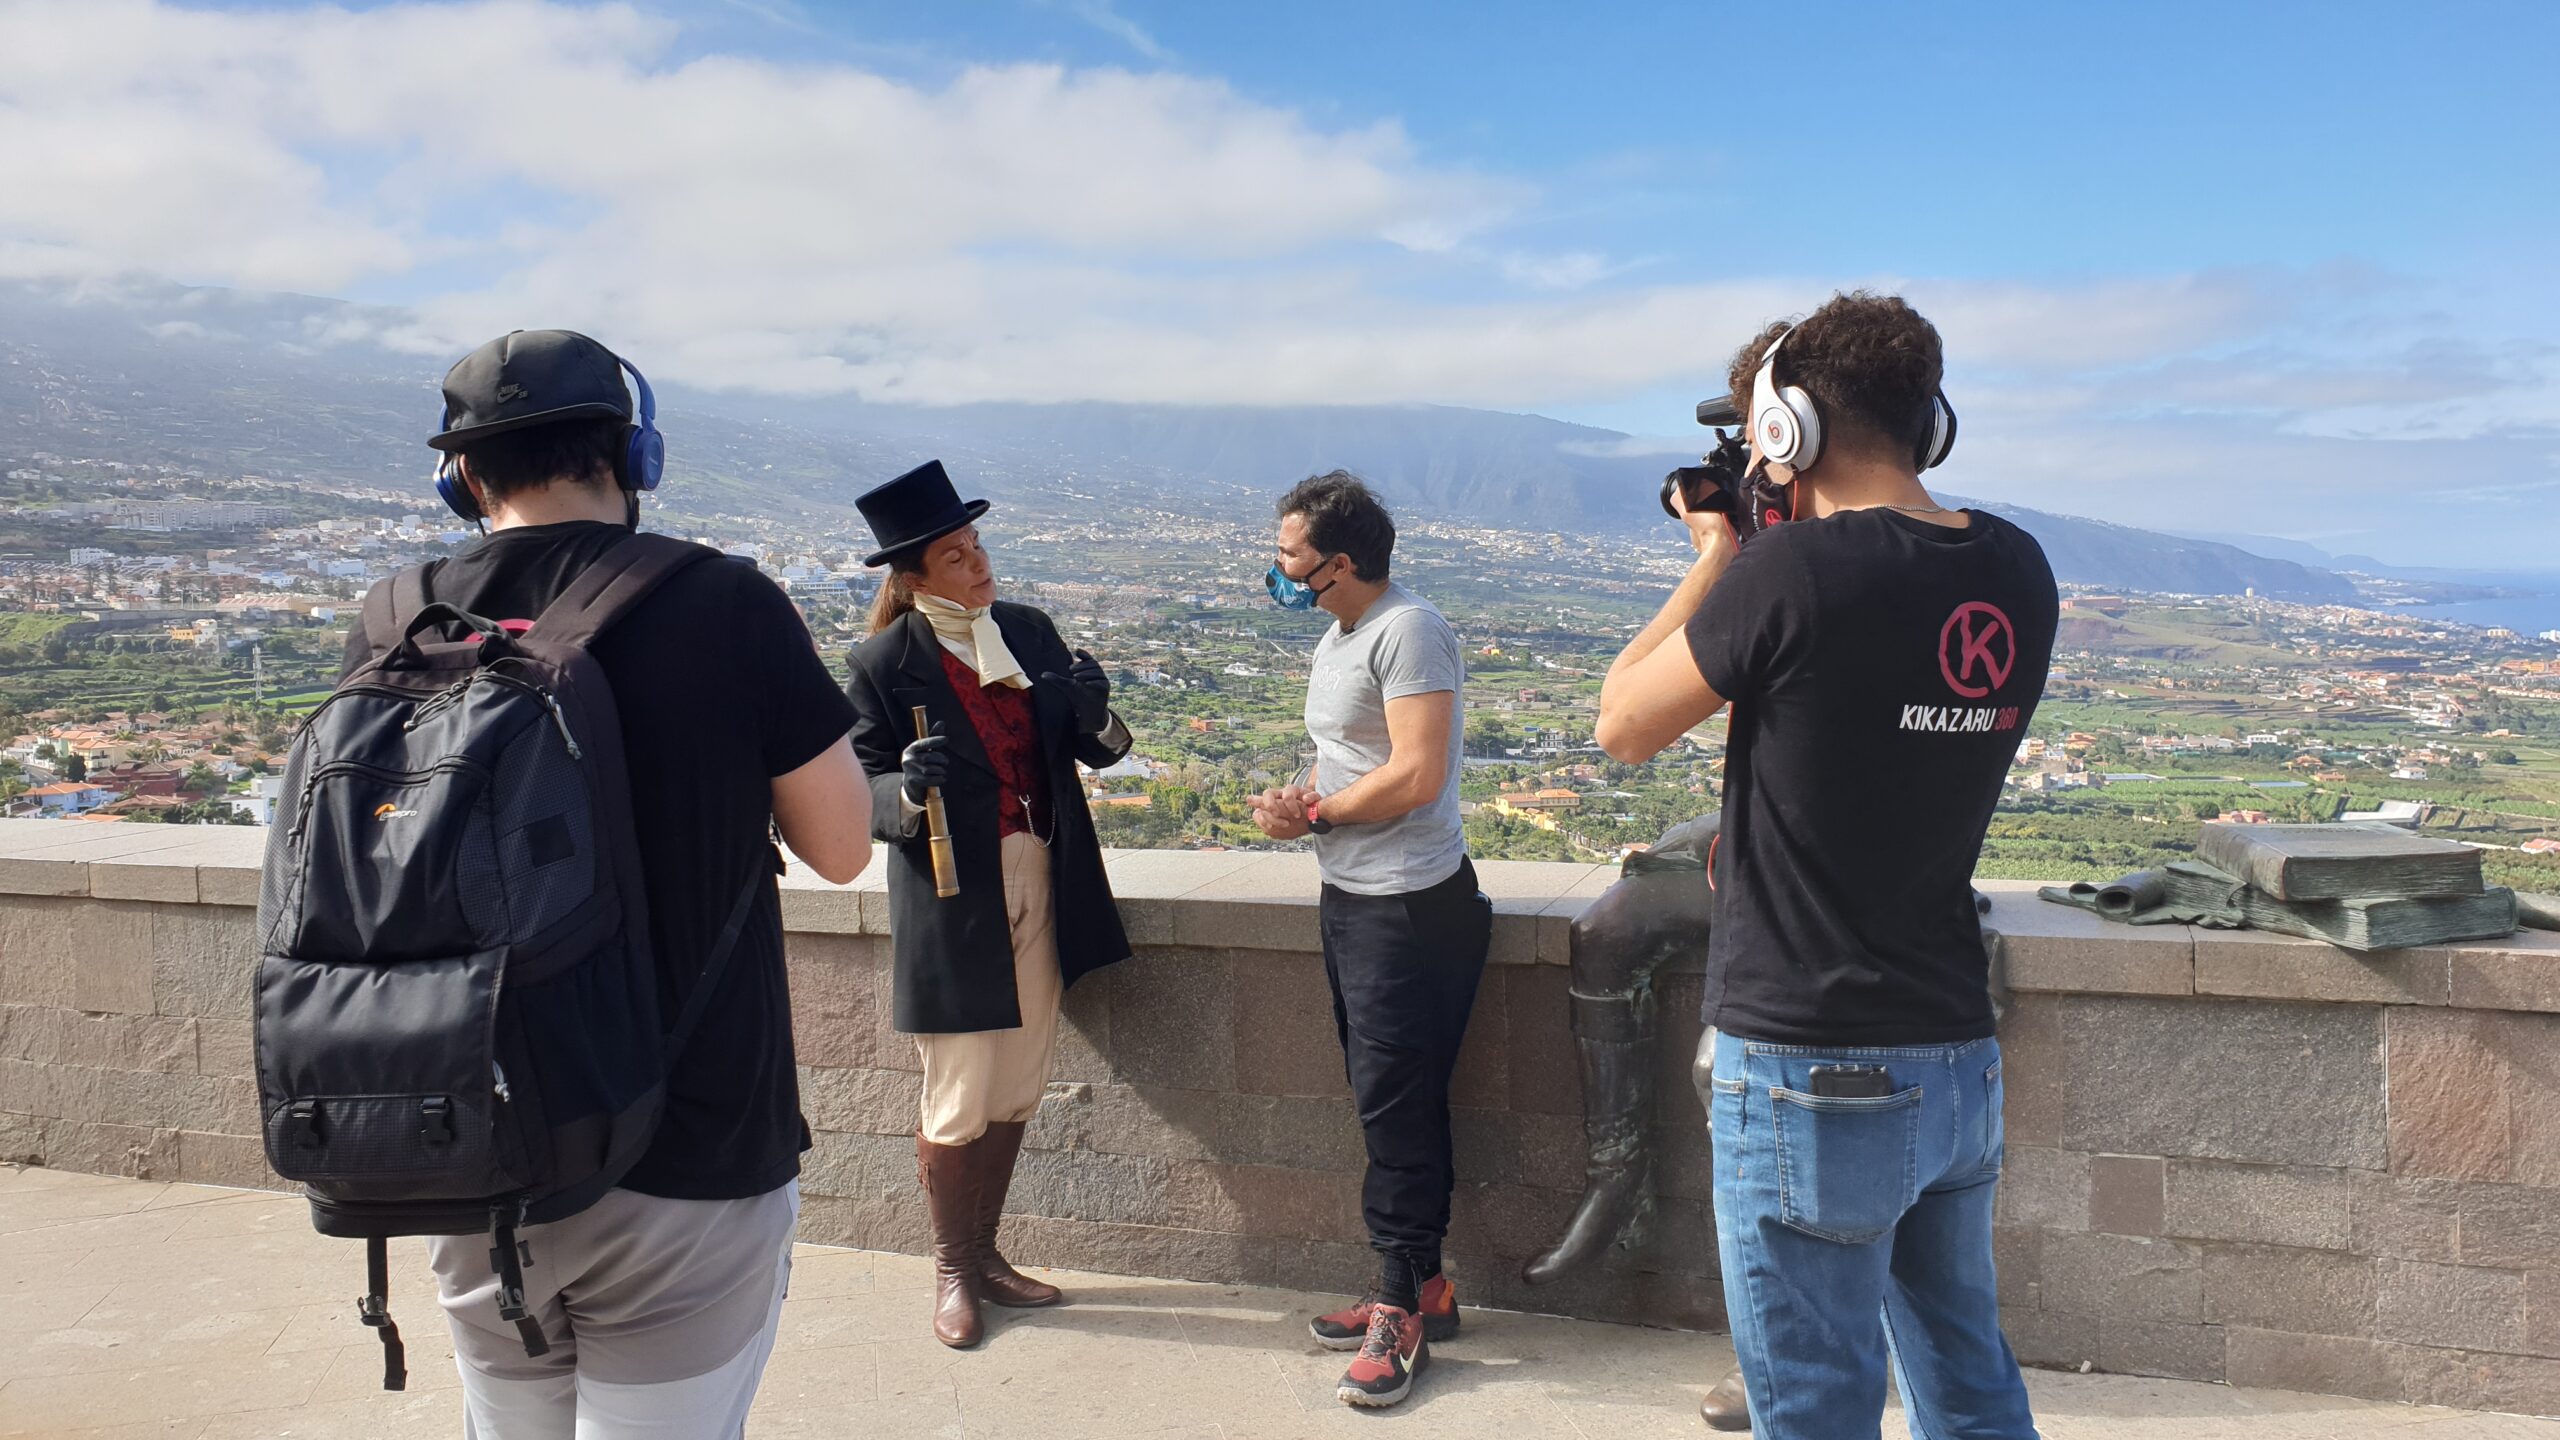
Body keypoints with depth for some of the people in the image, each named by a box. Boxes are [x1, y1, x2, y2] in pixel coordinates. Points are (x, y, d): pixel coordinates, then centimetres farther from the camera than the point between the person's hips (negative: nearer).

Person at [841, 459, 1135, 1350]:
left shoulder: (1029, 632, 4)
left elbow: (1092, 750, 8)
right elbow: (862, 793, -8)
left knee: (1017, 1094, 15)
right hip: (951, 902, -5)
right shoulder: (886, 663, -10)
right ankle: (951, 1270, 28)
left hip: (1041, 889, 5)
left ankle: (984, 1251, 35)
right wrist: (911, 785, -30)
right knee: (958, 1105, 5)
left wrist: (1095, 716, -14)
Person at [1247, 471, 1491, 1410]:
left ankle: (1403, 1305, 11)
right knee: (1389, 1105, 15)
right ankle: (1420, 1288, 27)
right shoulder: (1336, 640, 15)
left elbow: (1417, 774, -23)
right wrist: (1299, 801, 1)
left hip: (1409, 907, -10)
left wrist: (1313, 814, -12)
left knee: (1397, 1108, -2)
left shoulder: (1408, 631, -16)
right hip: (1351, 899, 10)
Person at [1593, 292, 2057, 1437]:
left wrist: (1716, 560, 5)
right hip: (1961, 1058, 7)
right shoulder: (2016, 575, 2)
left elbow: (1622, 726, -5)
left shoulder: (1792, 570, -19)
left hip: (1812, 1074, -7)